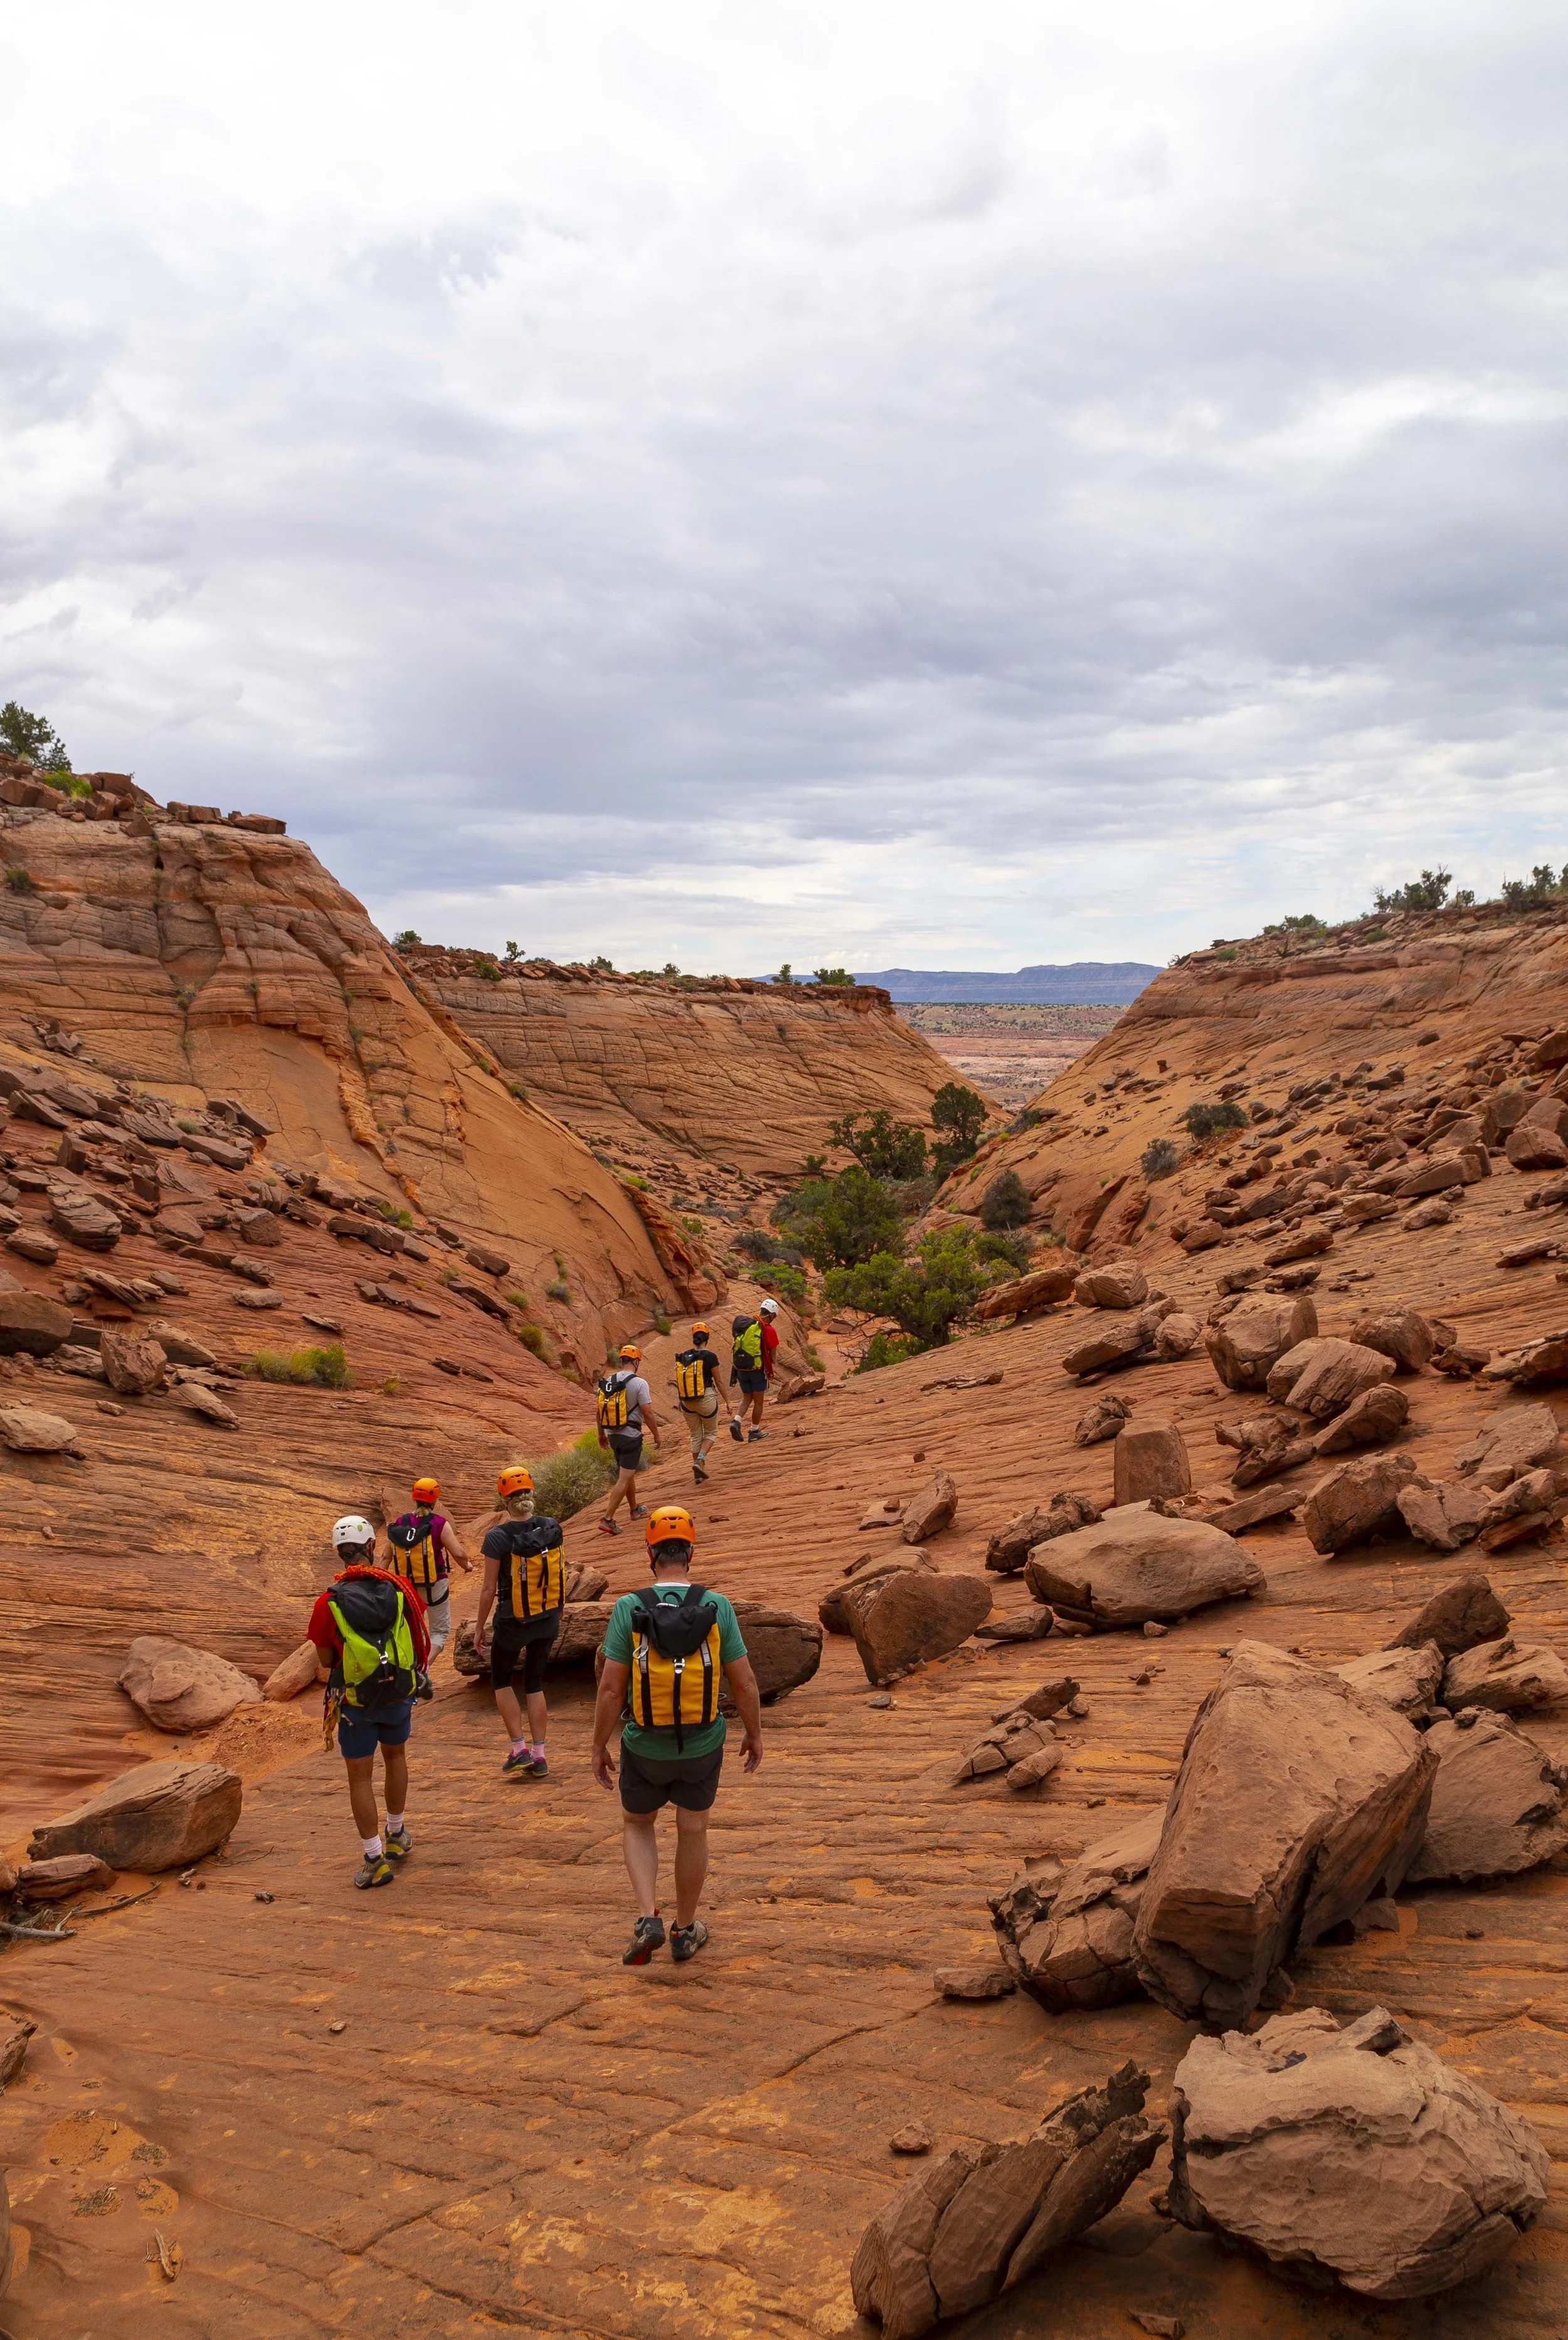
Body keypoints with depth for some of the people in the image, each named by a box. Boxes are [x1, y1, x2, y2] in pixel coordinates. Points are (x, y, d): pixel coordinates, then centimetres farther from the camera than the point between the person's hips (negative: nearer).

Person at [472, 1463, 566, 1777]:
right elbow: (559, 1574, 5)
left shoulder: (498, 1537, -17)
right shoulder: (550, 1528, -5)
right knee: (535, 1683, 17)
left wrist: (479, 1628, -2)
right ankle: (538, 1757, 15)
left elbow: (489, 1590, -13)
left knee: (502, 1680, 19)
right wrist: (558, 1613, 19)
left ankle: (519, 1750, 12)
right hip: (548, 1618, 4)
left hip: (513, 1621, -4)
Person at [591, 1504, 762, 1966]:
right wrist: (755, 1734, 7)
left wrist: (599, 1747, -2)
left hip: (645, 1747, 0)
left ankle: (648, 1920, 8)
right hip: (702, 1746, 1)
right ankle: (685, 1931, 35)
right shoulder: (717, 1608, -16)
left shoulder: (628, 1609, -19)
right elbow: (744, 1681, -10)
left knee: (637, 1826, 24)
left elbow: (611, 1688, -16)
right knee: (693, 1832, 22)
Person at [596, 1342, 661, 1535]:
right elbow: (647, 1413, -15)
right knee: (624, 1478, -3)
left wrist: (601, 1434, 21)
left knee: (629, 1473, 24)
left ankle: (634, 1510, 38)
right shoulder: (639, 1383, -15)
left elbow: (600, 1410, 9)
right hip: (631, 1436, -6)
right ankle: (608, 1519, -10)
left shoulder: (608, 1381, 2)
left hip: (612, 1435, 6)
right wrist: (656, 1434, -1)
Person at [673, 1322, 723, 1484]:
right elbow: (718, 1382, -6)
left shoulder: (682, 1357, 2)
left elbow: (678, 1381, 8)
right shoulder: (710, 1356, -11)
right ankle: (700, 1460, -8)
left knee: (696, 1436, 18)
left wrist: (680, 1402, 21)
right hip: (706, 1400, -4)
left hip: (687, 1402, 4)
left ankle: (698, 1474, 18)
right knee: (711, 1433, 16)